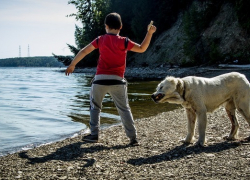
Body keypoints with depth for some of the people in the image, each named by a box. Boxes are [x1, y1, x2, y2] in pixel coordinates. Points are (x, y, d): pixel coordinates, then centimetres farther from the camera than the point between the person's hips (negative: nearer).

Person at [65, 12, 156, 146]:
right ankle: (133, 138, 3)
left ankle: (94, 134, 12)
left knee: (95, 107, 18)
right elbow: (142, 49, 9)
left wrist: (72, 65, 17)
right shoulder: (124, 42, 2)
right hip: (117, 80, 0)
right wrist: (149, 33, 13)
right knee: (124, 109, 7)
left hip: (100, 79, 0)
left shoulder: (100, 40, 5)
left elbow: (84, 51, 7)